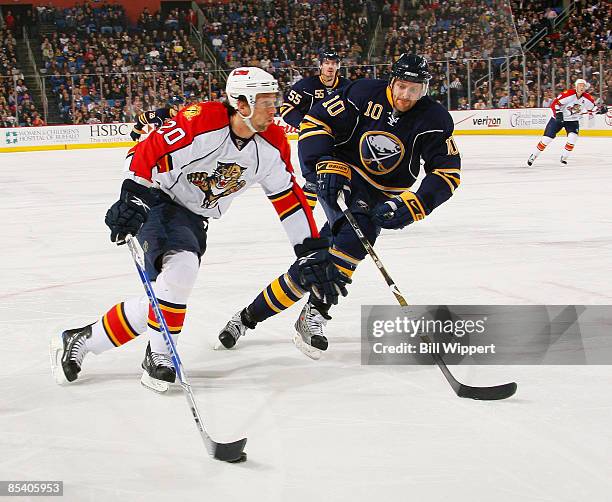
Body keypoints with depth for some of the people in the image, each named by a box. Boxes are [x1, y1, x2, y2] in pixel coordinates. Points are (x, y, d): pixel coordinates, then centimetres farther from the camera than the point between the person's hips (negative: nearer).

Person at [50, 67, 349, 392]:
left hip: (193, 219, 7)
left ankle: (80, 340, 17)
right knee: (181, 265, -33)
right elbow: (146, 153, -24)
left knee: (162, 302, 0)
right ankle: (158, 357, -16)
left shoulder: (272, 144, -5)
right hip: (158, 203, -7)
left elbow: (289, 197, 3)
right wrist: (132, 199, -33)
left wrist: (312, 251, 1)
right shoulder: (200, 122, -24)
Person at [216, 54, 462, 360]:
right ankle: (315, 313, -16)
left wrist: (410, 206, -25)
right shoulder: (364, 94, -13)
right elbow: (315, 122, -9)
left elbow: (448, 172, -13)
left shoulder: (434, 119, -10)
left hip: (382, 195, 2)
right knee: (358, 228, -28)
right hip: (340, 177, -2)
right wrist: (325, 165, -23)